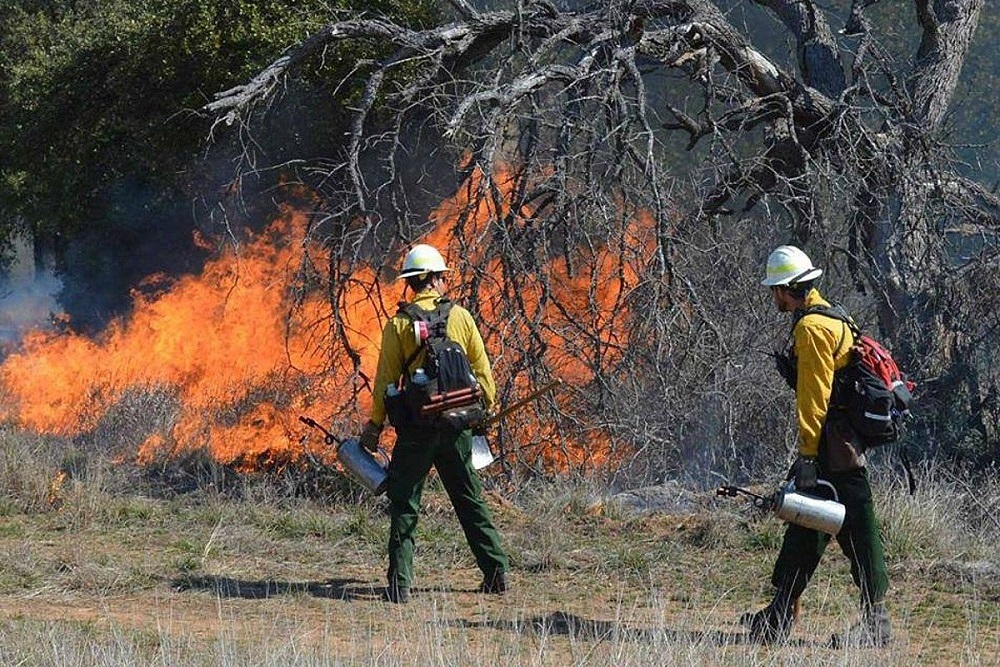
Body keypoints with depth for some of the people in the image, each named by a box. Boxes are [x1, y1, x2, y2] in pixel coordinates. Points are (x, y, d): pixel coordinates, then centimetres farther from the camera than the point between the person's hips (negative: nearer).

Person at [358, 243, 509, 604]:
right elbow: (482, 370, 5)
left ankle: (400, 582, -5)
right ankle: (496, 570, 16)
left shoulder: (399, 324, -5)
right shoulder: (460, 316, 2)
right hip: (458, 425, 3)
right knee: (470, 499, 15)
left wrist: (374, 426, 3)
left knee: (404, 504, 3)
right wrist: (487, 410, 19)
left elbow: (387, 378, -5)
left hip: (417, 427, -3)